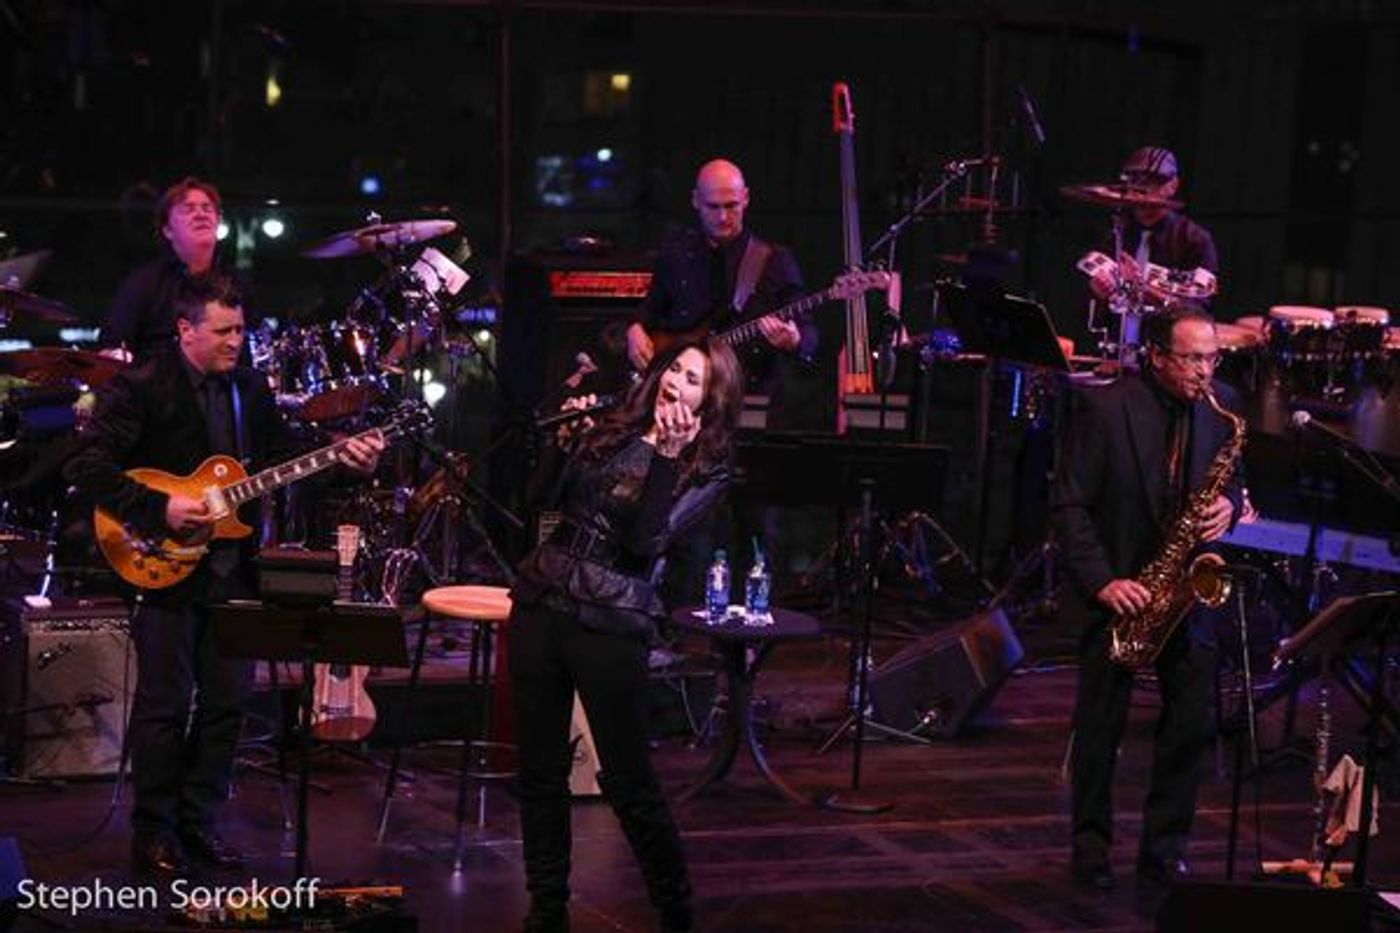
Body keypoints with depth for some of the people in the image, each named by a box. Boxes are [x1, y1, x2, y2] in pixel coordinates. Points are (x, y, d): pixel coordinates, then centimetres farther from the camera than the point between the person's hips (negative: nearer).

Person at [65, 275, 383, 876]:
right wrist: (160, 511, -21)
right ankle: (154, 832, 11)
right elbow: (86, 466, -15)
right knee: (165, 706, -2)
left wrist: (346, 463, -1)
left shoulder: (250, 388, 10)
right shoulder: (142, 387, -10)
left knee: (226, 704, 8)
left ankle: (197, 823, 20)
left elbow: (283, 458, 15)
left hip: (231, 570, 6)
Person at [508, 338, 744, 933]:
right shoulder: (611, 432, 10)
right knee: (540, 772, 9)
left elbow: (645, 538, -16)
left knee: (628, 783, -1)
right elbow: (546, 498, 5)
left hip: (611, 625, -4)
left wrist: (667, 456, -23)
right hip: (541, 607, 5)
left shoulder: (706, 471, -3)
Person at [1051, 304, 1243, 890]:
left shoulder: (1220, 404, 1)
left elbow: (1231, 474, 16)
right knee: (1101, 721, 2)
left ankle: (1164, 844, 12)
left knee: (1194, 714, -1)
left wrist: (1228, 503, -9)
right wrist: (1102, 580, -20)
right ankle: (1091, 845, 16)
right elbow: (1068, 505, -12)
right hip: (1117, 588, -4)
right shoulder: (1104, 407, -13)